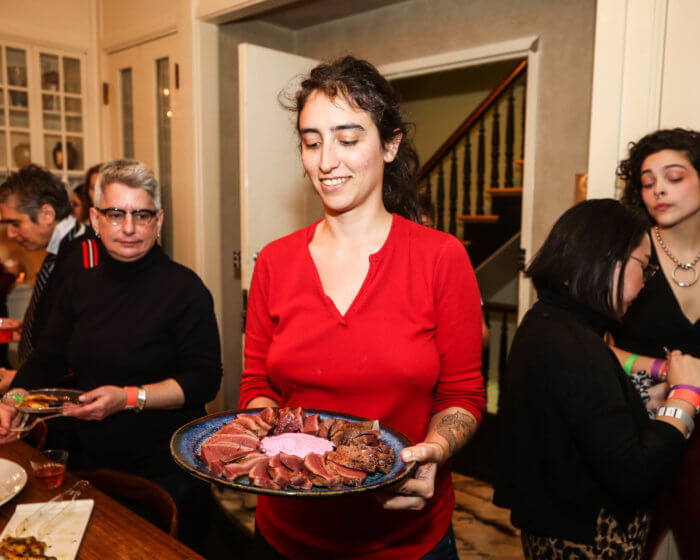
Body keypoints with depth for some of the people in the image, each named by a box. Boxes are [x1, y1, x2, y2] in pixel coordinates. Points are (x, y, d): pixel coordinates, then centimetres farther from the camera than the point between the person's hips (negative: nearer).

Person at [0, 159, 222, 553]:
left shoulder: (183, 288, -15)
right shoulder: (83, 286, 5)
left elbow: (205, 380, -18)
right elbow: (47, 359, 9)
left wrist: (130, 398, -26)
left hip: (164, 468, -5)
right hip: (90, 462, 6)